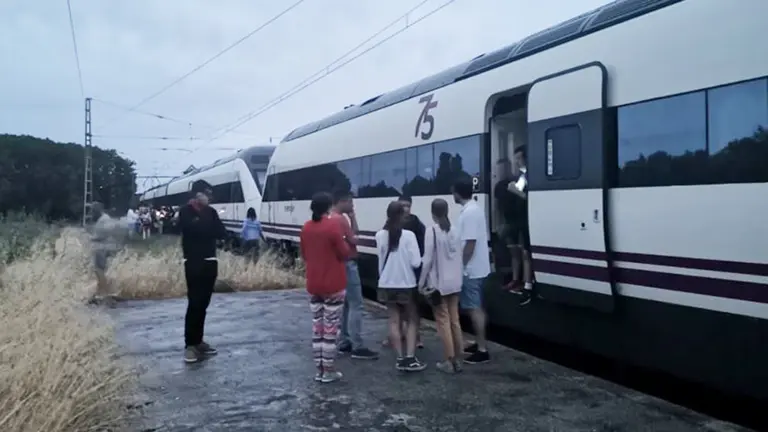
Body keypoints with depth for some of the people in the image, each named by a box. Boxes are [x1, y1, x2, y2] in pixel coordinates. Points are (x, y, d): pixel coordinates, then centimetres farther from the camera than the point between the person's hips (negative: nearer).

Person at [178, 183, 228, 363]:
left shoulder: (211, 212, 12)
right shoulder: (186, 212, -4)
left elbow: (222, 233, 2)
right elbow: (194, 229, -20)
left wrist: (205, 228, -12)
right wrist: (211, 228, -4)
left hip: (210, 262, 6)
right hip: (193, 263, -6)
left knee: (203, 304, 9)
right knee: (194, 304, -8)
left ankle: (198, 341, 17)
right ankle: (189, 345, -4)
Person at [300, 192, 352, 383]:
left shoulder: (306, 227, 5)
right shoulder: (333, 225, -14)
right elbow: (344, 254, -9)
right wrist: (347, 244, 9)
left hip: (313, 285, 6)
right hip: (333, 285, -6)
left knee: (316, 329, 11)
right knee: (330, 330, 2)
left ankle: (319, 370, 18)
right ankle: (328, 372, 8)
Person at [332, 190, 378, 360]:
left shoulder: (334, 218, 14)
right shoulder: (340, 219, -18)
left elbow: (353, 233, 18)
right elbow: (353, 240, -16)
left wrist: (352, 217, 7)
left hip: (342, 264, 11)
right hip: (348, 265, -11)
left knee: (346, 304, 14)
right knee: (356, 305, -8)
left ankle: (344, 342, 19)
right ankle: (357, 347, -7)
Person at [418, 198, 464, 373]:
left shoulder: (432, 231, -13)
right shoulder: (454, 230, 4)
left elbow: (427, 260, -14)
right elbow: (459, 257, 7)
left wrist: (421, 283, -5)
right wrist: (457, 276, 17)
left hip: (438, 283, -6)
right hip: (454, 282, 6)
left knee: (443, 321, 2)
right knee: (454, 320, 12)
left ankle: (449, 361, 5)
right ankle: (457, 359, 19)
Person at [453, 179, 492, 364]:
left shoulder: (469, 212, -20)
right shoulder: (475, 208, 12)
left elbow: (470, 243, -24)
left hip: (471, 269, -10)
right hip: (478, 267, 10)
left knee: (474, 309, -6)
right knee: (477, 308, 17)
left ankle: (482, 350, -1)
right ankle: (479, 343, 26)